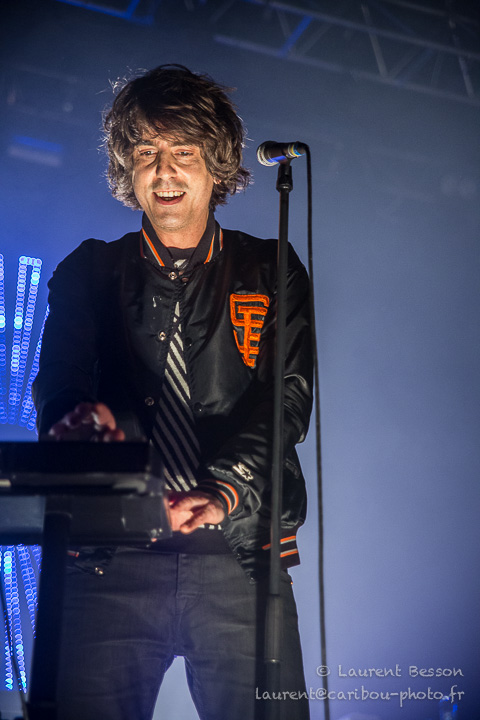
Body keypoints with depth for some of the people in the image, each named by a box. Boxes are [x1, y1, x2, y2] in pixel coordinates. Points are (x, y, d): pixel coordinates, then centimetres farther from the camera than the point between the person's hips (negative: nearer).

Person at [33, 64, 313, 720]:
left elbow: (289, 394, 0)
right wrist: (79, 415, -21)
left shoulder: (270, 272, 12)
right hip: (114, 552, 1)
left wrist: (225, 489, -18)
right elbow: (57, 384, 5)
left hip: (238, 555, 0)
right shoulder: (88, 274, 15)